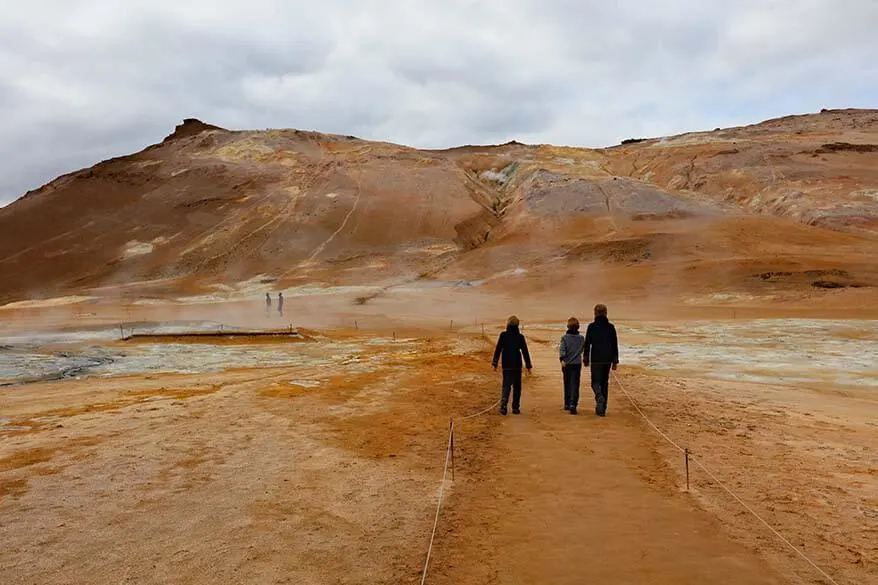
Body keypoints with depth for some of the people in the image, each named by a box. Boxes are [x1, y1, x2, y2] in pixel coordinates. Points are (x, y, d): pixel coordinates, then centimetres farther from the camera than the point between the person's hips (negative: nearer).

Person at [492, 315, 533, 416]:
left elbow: (497, 350, -3)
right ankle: (515, 408, 11)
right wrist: (529, 366, 8)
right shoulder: (520, 337, -1)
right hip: (517, 366, 0)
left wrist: (495, 364, 3)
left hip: (506, 366, 0)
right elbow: (525, 352, 2)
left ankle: (503, 404, -17)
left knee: (506, 386, 4)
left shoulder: (503, 335, -2)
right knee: (517, 387, 11)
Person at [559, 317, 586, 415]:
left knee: (567, 384, 13)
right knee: (575, 385, -3)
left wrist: (562, 360, -25)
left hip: (567, 364, 0)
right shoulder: (581, 338, 2)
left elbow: (563, 349, -17)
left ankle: (567, 404, 22)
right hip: (577, 364, 0)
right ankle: (573, 405, -18)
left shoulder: (565, 338, -5)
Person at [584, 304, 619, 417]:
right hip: (608, 359, 3)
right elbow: (615, 345, 5)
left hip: (596, 359, -3)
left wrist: (586, 359, 6)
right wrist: (615, 361, 10)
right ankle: (602, 409, 12)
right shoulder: (610, 327, 3)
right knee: (605, 383, 11)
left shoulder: (591, 326, -5)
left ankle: (599, 397, -25)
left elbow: (587, 343, -3)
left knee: (596, 382, 6)